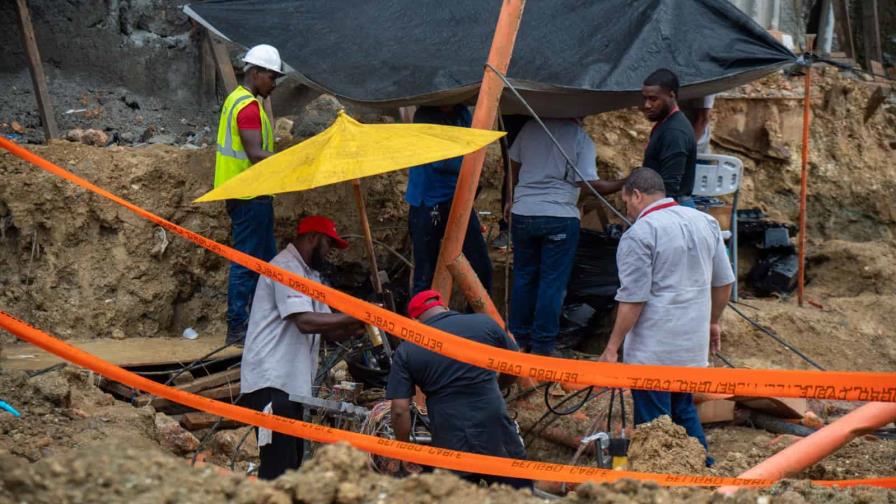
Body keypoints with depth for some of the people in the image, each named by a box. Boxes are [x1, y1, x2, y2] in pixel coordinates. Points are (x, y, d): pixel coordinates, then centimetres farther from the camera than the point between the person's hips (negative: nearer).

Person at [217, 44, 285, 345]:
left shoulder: (237, 99, 15)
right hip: (251, 197, -11)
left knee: (266, 260, 16)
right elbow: (256, 155, -27)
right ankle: (237, 329, 0)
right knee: (246, 263, -5)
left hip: (246, 195, 11)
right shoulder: (249, 106, -18)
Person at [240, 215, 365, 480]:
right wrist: (355, 316, -19)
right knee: (277, 467, -14)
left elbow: (330, 332, 17)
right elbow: (305, 321, -24)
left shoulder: (308, 274, 22)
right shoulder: (287, 267, -10)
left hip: (292, 383, 11)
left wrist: (358, 326, -2)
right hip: (271, 382, -11)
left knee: (291, 462, 12)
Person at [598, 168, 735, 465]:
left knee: (653, 424, 2)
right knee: (684, 410, 23)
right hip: (693, 344, 8)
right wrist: (714, 322, 27)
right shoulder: (705, 223, 7)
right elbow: (724, 281, 13)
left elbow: (633, 299, -18)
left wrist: (612, 348, -13)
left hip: (653, 350, -7)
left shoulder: (639, 234, -16)